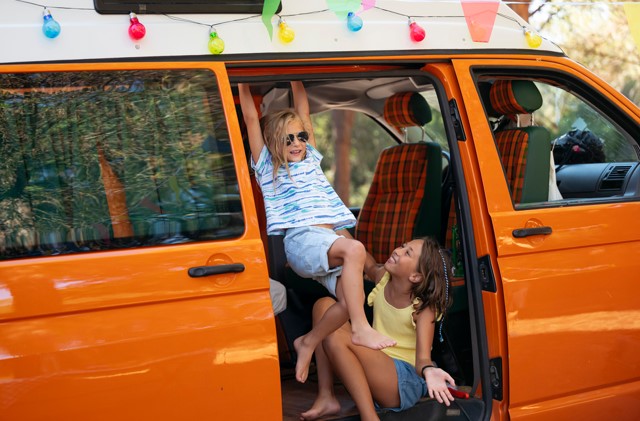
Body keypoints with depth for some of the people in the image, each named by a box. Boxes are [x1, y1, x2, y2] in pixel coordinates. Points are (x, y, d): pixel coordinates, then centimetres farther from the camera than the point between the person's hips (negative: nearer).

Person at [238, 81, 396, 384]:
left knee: (351, 298, -18)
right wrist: (243, 83, 8)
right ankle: (360, 328, -31)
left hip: (328, 240, 6)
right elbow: (250, 118, 7)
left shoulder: (310, 158, 26)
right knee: (354, 249, -34)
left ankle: (308, 342, 4)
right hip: (300, 238, -6)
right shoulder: (267, 165, 13)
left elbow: (303, 109, 26)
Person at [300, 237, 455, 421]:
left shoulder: (423, 307, -19)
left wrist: (427, 371, -49)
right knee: (324, 305, -4)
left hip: (405, 384, -7)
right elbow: (370, 265, 21)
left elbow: (422, 358, -26)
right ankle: (326, 396, -10)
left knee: (335, 338, -28)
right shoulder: (383, 277, -3)